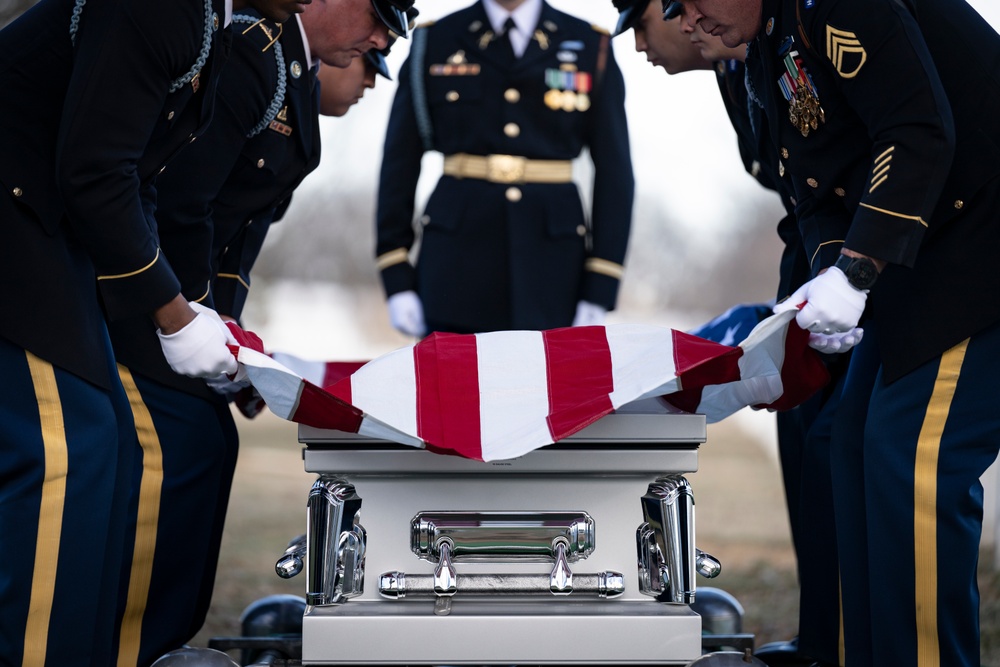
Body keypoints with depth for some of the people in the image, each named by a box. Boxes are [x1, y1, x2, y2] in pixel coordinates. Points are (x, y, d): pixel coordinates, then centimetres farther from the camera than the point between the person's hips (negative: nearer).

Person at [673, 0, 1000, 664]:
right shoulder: (767, 56, 15)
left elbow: (920, 135, -24)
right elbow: (822, 191, 14)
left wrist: (855, 271, -26)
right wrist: (827, 275, -6)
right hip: (918, 261, 10)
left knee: (915, 459, -14)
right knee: (860, 445, 10)